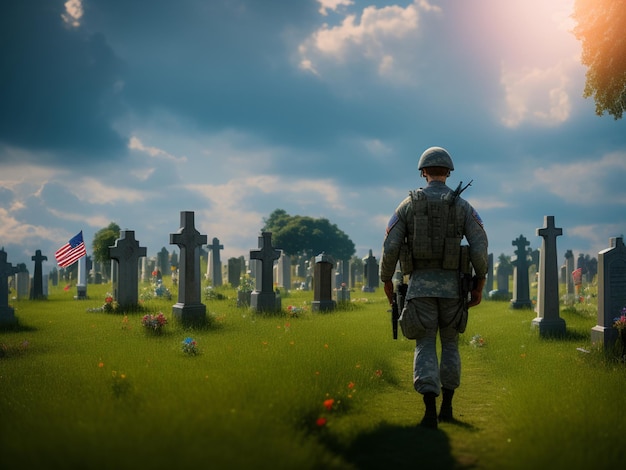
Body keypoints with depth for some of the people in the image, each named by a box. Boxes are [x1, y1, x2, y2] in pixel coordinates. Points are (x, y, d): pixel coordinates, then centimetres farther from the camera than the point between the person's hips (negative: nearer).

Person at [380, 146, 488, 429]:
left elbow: (390, 247, -3)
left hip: (420, 284, -1)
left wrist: (387, 282, 10)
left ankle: (430, 411, -14)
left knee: (425, 349, 1)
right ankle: (447, 406, 19)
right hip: (451, 286, 1)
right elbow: (480, 249, -7)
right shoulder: (462, 206, 2)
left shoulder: (408, 204, 2)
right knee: (450, 345, 18)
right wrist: (479, 287, 2)